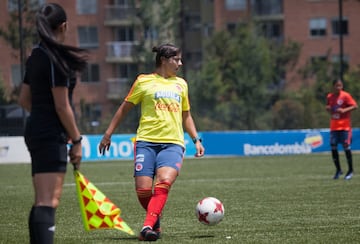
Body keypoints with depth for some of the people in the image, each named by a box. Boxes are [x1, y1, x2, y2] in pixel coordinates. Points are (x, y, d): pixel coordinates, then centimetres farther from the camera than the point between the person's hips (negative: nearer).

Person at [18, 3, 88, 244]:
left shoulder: (35, 56, 12)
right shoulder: (56, 59, -15)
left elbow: (24, 99, 19)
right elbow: (62, 106, -16)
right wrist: (76, 139, -8)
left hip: (35, 131, 9)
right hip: (51, 136, -9)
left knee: (42, 202, 16)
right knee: (48, 203, -16)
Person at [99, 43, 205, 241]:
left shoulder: (181, 84, 19)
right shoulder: (144, 81, 7)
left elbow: (186, 115, 28)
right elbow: (124, 108, 12)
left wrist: (196, 140, 17)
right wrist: (108, 134, 8)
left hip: (173, 143, 2)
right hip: (147, 141, -2)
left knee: (164, 182, -26)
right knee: (143, 190, -11)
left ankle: (148, 227, -30)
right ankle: (155, 223, 17)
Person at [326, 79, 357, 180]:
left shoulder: (346, 96, -8)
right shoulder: (329, 97, 7)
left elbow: (355, 106, -11)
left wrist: (344, 110, -24)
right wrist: (328, 109, -3)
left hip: (345, 126, -5)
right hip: (334, 126, 5)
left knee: (346, 147, -5)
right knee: (333, 147, 0)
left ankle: (350, 170, 6)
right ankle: (338, 170, 13)